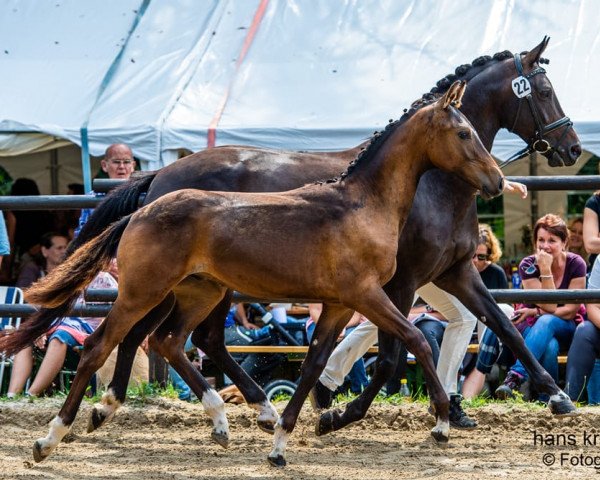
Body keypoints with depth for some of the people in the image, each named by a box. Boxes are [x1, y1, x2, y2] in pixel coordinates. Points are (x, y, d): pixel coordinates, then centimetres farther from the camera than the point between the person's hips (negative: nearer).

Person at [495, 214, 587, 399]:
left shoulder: (576, 264, -10)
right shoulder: (528, 266, -9)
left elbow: (571, 310, -12)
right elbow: (549, 306, -18)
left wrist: (534, 312, -19)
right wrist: (545, 270, -26)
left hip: (567, 328, 0)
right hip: (534, 326, 0)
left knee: (546, 321, -37)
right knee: (549, 348, -38)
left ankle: (516, 376, -50)